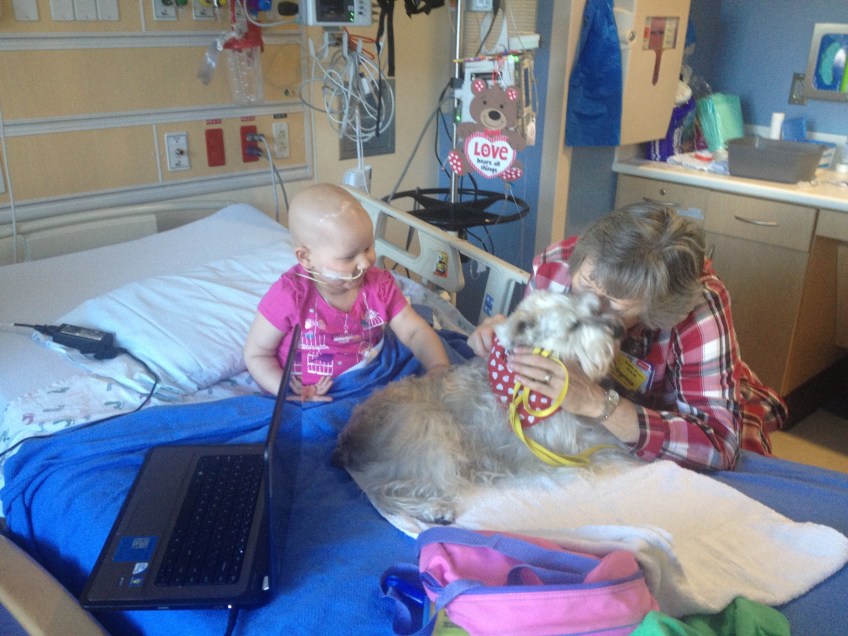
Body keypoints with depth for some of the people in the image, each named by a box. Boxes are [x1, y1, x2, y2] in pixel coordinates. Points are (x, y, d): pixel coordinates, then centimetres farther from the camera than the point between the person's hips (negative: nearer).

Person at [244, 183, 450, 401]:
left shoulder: (380, 285, -4)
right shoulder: (290, 296, -17)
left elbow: (415, 332, -2)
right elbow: (256, 354, -8)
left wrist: (438, 367, -22)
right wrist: (290, 394, -23)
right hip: (315, 397, -3)